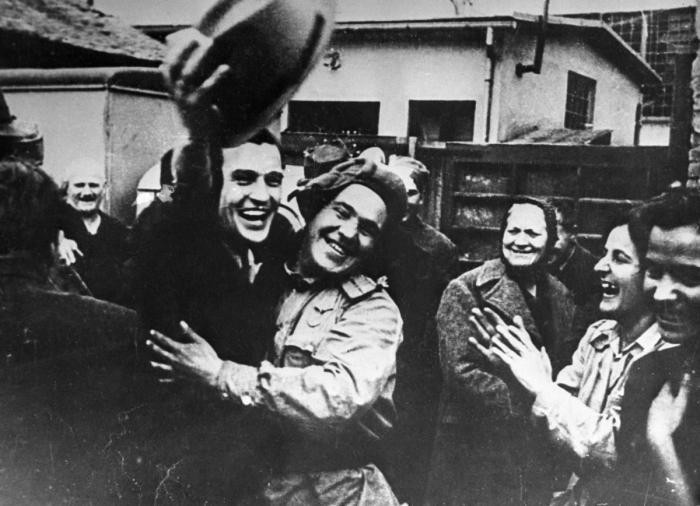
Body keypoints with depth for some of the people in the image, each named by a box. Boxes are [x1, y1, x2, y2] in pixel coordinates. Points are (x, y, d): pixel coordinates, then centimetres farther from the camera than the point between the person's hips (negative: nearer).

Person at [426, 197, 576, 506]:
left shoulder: (559, 295, 8)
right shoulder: (465, 290, -10)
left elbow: (566, 364, 13)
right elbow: (462, 371, -17)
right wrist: (529, 404, -17)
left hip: (539, 452, 5)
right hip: (474, 451, -5)